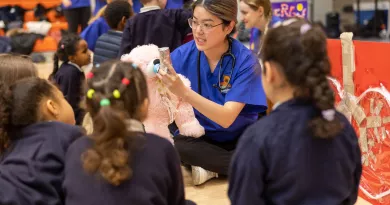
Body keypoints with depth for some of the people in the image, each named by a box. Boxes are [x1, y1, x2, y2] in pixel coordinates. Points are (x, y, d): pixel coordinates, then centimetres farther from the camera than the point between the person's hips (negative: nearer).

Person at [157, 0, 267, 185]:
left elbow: (226, 118, -27)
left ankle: (208, 166, -9)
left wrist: (184, 92, -40)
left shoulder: (245, 61, -17)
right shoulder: (183, 55, -10)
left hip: (239, 140, -2)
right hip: (198, 136, 2)